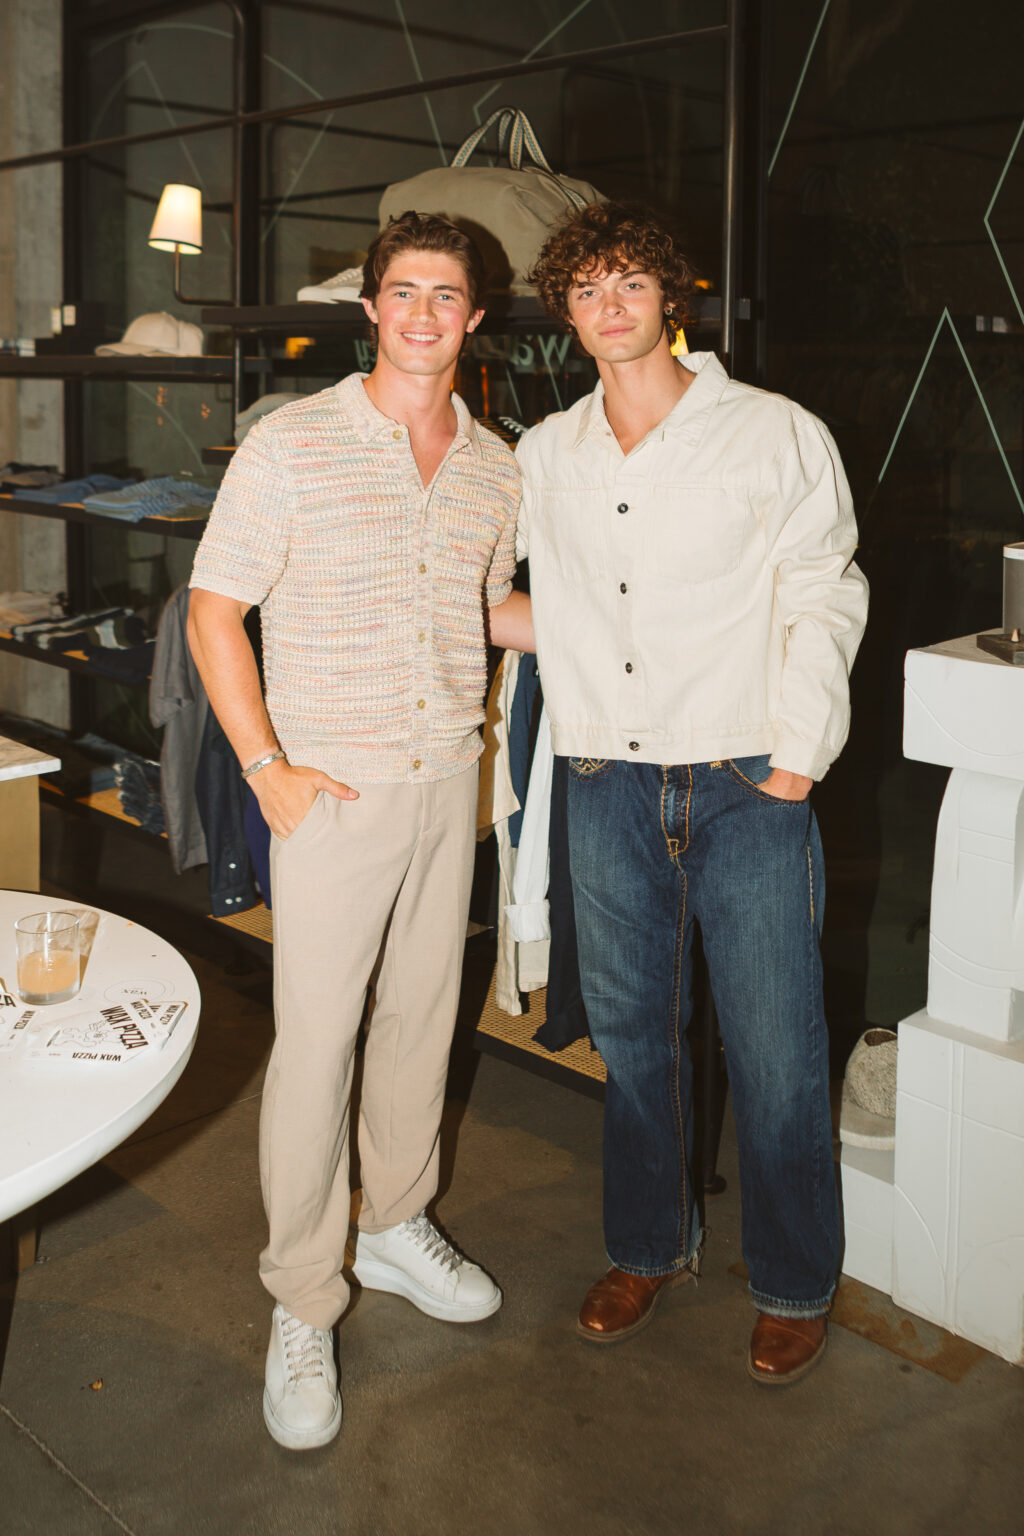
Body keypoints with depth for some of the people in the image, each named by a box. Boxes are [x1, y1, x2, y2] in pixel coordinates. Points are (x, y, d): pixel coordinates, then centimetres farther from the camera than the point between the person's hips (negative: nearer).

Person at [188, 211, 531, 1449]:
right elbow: (214, 610, -8)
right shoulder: (291, 445, -9)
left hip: (449, 781, 5)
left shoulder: (495, 468, 7)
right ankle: (302, 1308, 13)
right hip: (331, 790, -5)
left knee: (422, 1013, 16)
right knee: (314, 1038, -2)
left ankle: (396, 1227, 36)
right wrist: (267, 769, -13)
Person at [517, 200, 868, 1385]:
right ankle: (649, 1247, 35)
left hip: (744, 787, -3)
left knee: (775, 1052, 2)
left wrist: (798, 752, -9)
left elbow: (822, 601, -1)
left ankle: (794, 1286, 23)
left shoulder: (775, 436, 0)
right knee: (629, 1031, 14)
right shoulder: (544, 457, 10)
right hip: (609, 786, 4)